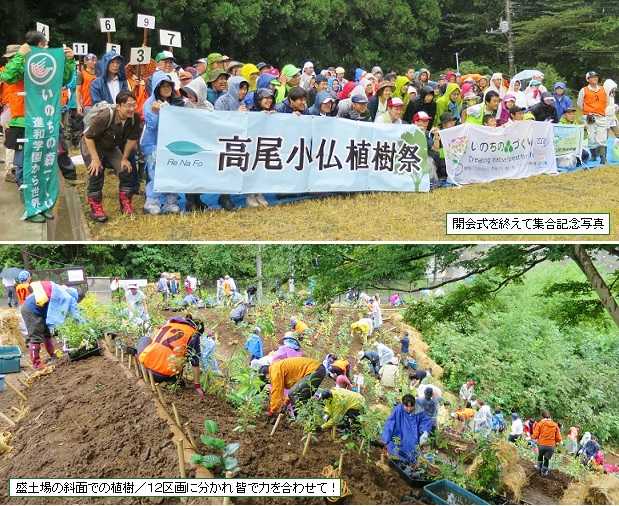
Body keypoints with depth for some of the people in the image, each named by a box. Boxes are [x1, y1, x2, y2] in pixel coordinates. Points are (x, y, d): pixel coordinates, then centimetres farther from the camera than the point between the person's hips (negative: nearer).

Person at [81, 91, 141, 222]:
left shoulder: (135, 118, -20)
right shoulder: (105, 116, -36)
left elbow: (132, 139, -5)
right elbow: (88, 137, -28)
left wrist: (125, 158, -3)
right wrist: (95, 159, -29)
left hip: (111, 147, 5)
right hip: (91, 145, -5)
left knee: (126, 169, -6)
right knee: (97, 172, -21)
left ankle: (125, 203, 10)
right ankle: (95, 208, -10)